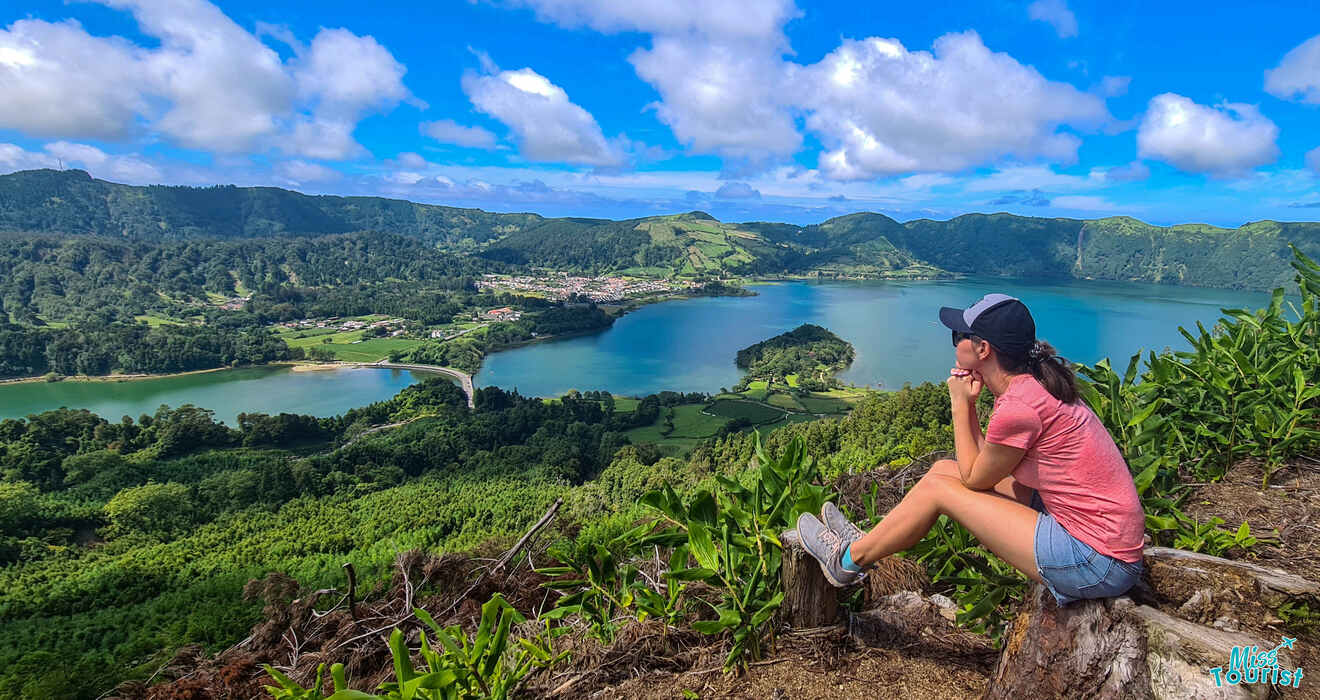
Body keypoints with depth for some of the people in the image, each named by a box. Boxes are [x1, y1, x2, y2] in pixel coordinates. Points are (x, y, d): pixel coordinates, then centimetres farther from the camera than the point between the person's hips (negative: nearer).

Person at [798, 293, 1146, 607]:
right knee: (945, 468, 9)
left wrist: (961, 404, -5)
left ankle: (848, 560, 14)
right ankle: (868, 542, 25)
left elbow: (974, 478, -7)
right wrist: (969, 405, 1)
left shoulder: (1020, 406, -24)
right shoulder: (1035, 385, 6)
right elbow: (984, 467, 10)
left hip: (1095, 564, -9)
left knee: (939, 488, -5)